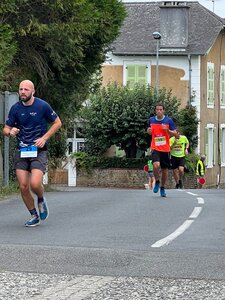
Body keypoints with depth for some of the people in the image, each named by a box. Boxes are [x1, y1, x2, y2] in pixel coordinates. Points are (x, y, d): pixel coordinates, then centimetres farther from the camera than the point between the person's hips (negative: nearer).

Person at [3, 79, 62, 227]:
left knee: (35, 184, -20)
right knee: (23, 187, -3)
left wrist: (44, 138, -7)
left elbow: (57, 123, 5)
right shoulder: (15, 108, 3)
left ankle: (41, 200, 15)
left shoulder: (43, 106, -5)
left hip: (39, 150, -3)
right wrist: (10, 132, -15)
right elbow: (6, 129, 10)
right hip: (21, 151, 3)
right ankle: (34, 216, 17)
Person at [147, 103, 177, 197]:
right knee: (156, 165, -23)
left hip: (165, 149, 0)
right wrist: (149, 131, -2)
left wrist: (167, 130, -17)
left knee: (165, 169, 6)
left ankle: (162, 188, 25)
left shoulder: (169, 120, -1)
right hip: (155, 148, 0)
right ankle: (157, 182, 3)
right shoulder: (151, 120, 5)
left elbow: (175, 133, 1)